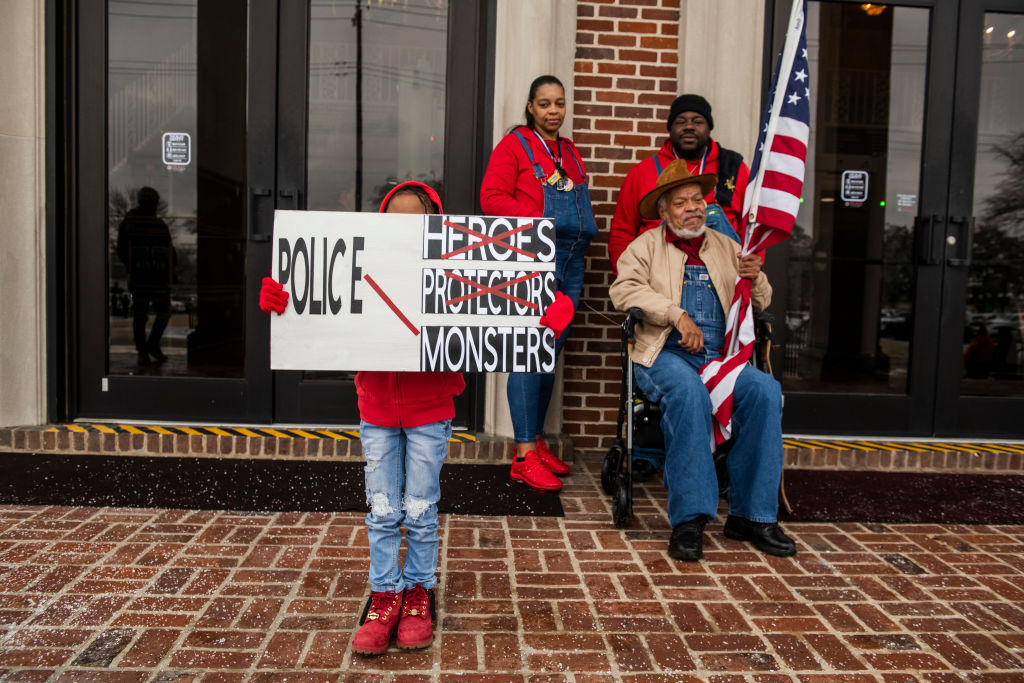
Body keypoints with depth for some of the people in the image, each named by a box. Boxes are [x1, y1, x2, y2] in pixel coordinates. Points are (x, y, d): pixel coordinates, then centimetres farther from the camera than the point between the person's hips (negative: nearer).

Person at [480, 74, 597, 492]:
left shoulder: (570, 152, 22)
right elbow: (492, 198, -8)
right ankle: (524, 457, -4)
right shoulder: (514, 144, 1)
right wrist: (540, 221, -17)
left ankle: (535, 441, 22)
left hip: (569, 264, 7)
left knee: (551, 355, 10)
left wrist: (583, 227, 7)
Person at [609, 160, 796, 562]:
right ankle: (689, 519, -31)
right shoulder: (647, 246, 14)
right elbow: (624, 289, -5)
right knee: (688, 391, -36)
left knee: (765, 390, -26)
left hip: (720, 357, 4)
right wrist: (677, 314, -15)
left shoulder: (726, 248, 24)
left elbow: (761, 304, 24)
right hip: (663, 355, -3)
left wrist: (755, 278, 0)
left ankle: (751, 515, -18)